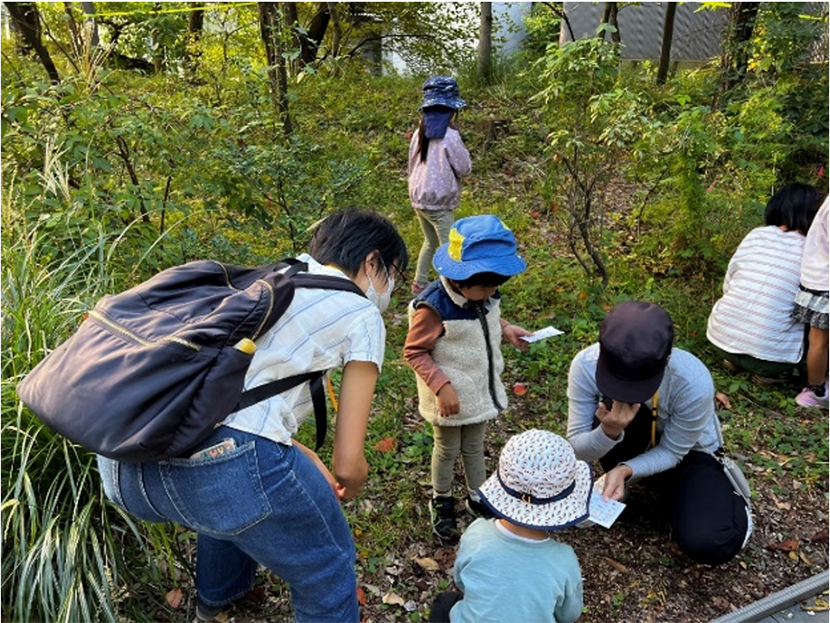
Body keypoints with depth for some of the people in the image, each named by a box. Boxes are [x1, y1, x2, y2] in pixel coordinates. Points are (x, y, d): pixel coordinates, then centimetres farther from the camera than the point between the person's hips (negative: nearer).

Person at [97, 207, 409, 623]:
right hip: (232, 462, -8)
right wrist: (347, 485, 30)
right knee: (328, 567, 20)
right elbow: (349, 463, 6)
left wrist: (312, 465, 35)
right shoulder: (361, 316, 7)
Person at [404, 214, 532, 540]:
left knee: (475, 446, 25)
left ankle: (478, 496, 47)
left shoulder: (485, 295, -11)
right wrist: (441, 386, -29)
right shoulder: (433, 307, -32)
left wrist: (505, 328, -7)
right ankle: (441, 501, 43)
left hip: (481, 391, 6)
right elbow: (414, 352, -22)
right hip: (450, 397, -5)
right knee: (447, 449, 18)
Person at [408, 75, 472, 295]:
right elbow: (464, 169, -9)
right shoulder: (449, 135, -16)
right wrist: (462, 150, 7)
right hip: (438, 202, -8)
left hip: (418, 198, 8)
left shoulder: (419, 133, 4)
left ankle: (419, 284, 30)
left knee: (430, 242, 23)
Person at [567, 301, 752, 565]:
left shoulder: (693, 383, -36)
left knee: (708, 545, -25)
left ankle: (729, 499, 11)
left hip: (687, 452, -1)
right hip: (633, 445, 1)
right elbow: (576, 448, -24)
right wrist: (609, 432, -45)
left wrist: (626, 470, -37)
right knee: (619, 412, -35)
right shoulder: (586, 364, -32)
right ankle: (615, 485, -5)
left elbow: (672, 452, -20)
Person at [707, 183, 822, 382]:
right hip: (766, 354, -4)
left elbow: (727, 287, 7)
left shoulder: (757, 235, 2)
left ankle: (734, 359, 17)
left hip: (721, 338, 4)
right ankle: (769, 371, 7)